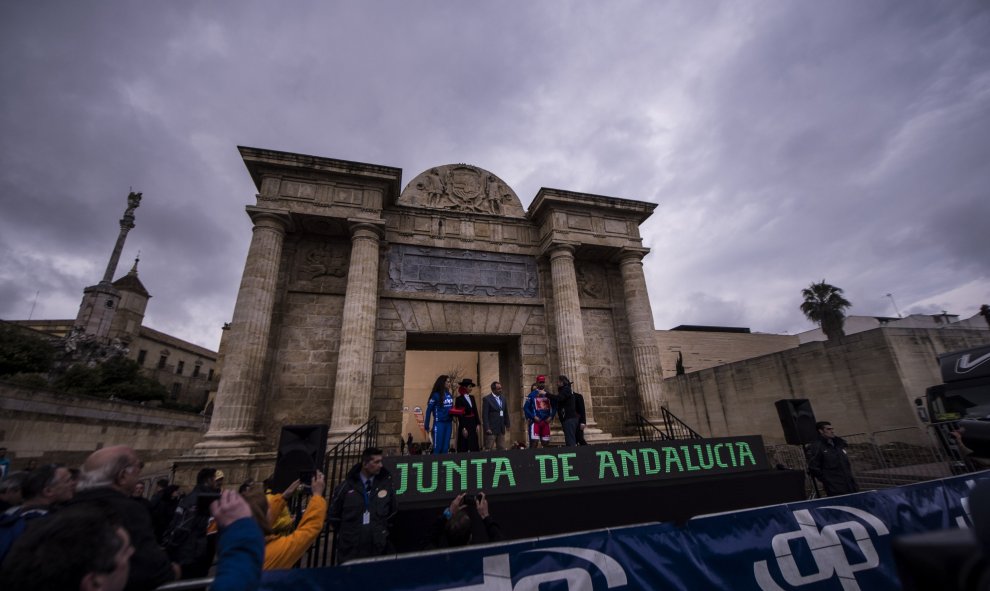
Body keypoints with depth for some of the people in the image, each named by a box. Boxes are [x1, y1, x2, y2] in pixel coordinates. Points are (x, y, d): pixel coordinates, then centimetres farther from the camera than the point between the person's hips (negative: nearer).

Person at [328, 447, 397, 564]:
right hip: (350, 549, 0)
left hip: (378, 548, 1)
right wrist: (345, 533, 10)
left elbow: (393, 510, 13)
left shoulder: (386, 483, -2)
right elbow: (334, 514, 9)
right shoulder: (347, 486, -5)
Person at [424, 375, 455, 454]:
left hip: (448, 423, 6)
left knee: (445, 447, 10)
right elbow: (429, 410, -9)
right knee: (438, 447, -2)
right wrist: (426, 426, -8)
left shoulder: (449, 395, 6)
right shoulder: (436, 395, -10)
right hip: (439, 423, -6)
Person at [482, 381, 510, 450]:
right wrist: (487, 428, -15)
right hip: (491, 429, -6)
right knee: (489, 450, -2)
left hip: (501, 429, 6)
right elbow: (484, 415, -11)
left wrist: (507, 424, 14)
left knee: (502, 449, 8)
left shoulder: (503, 399, 12)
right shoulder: (487, 399, -8)